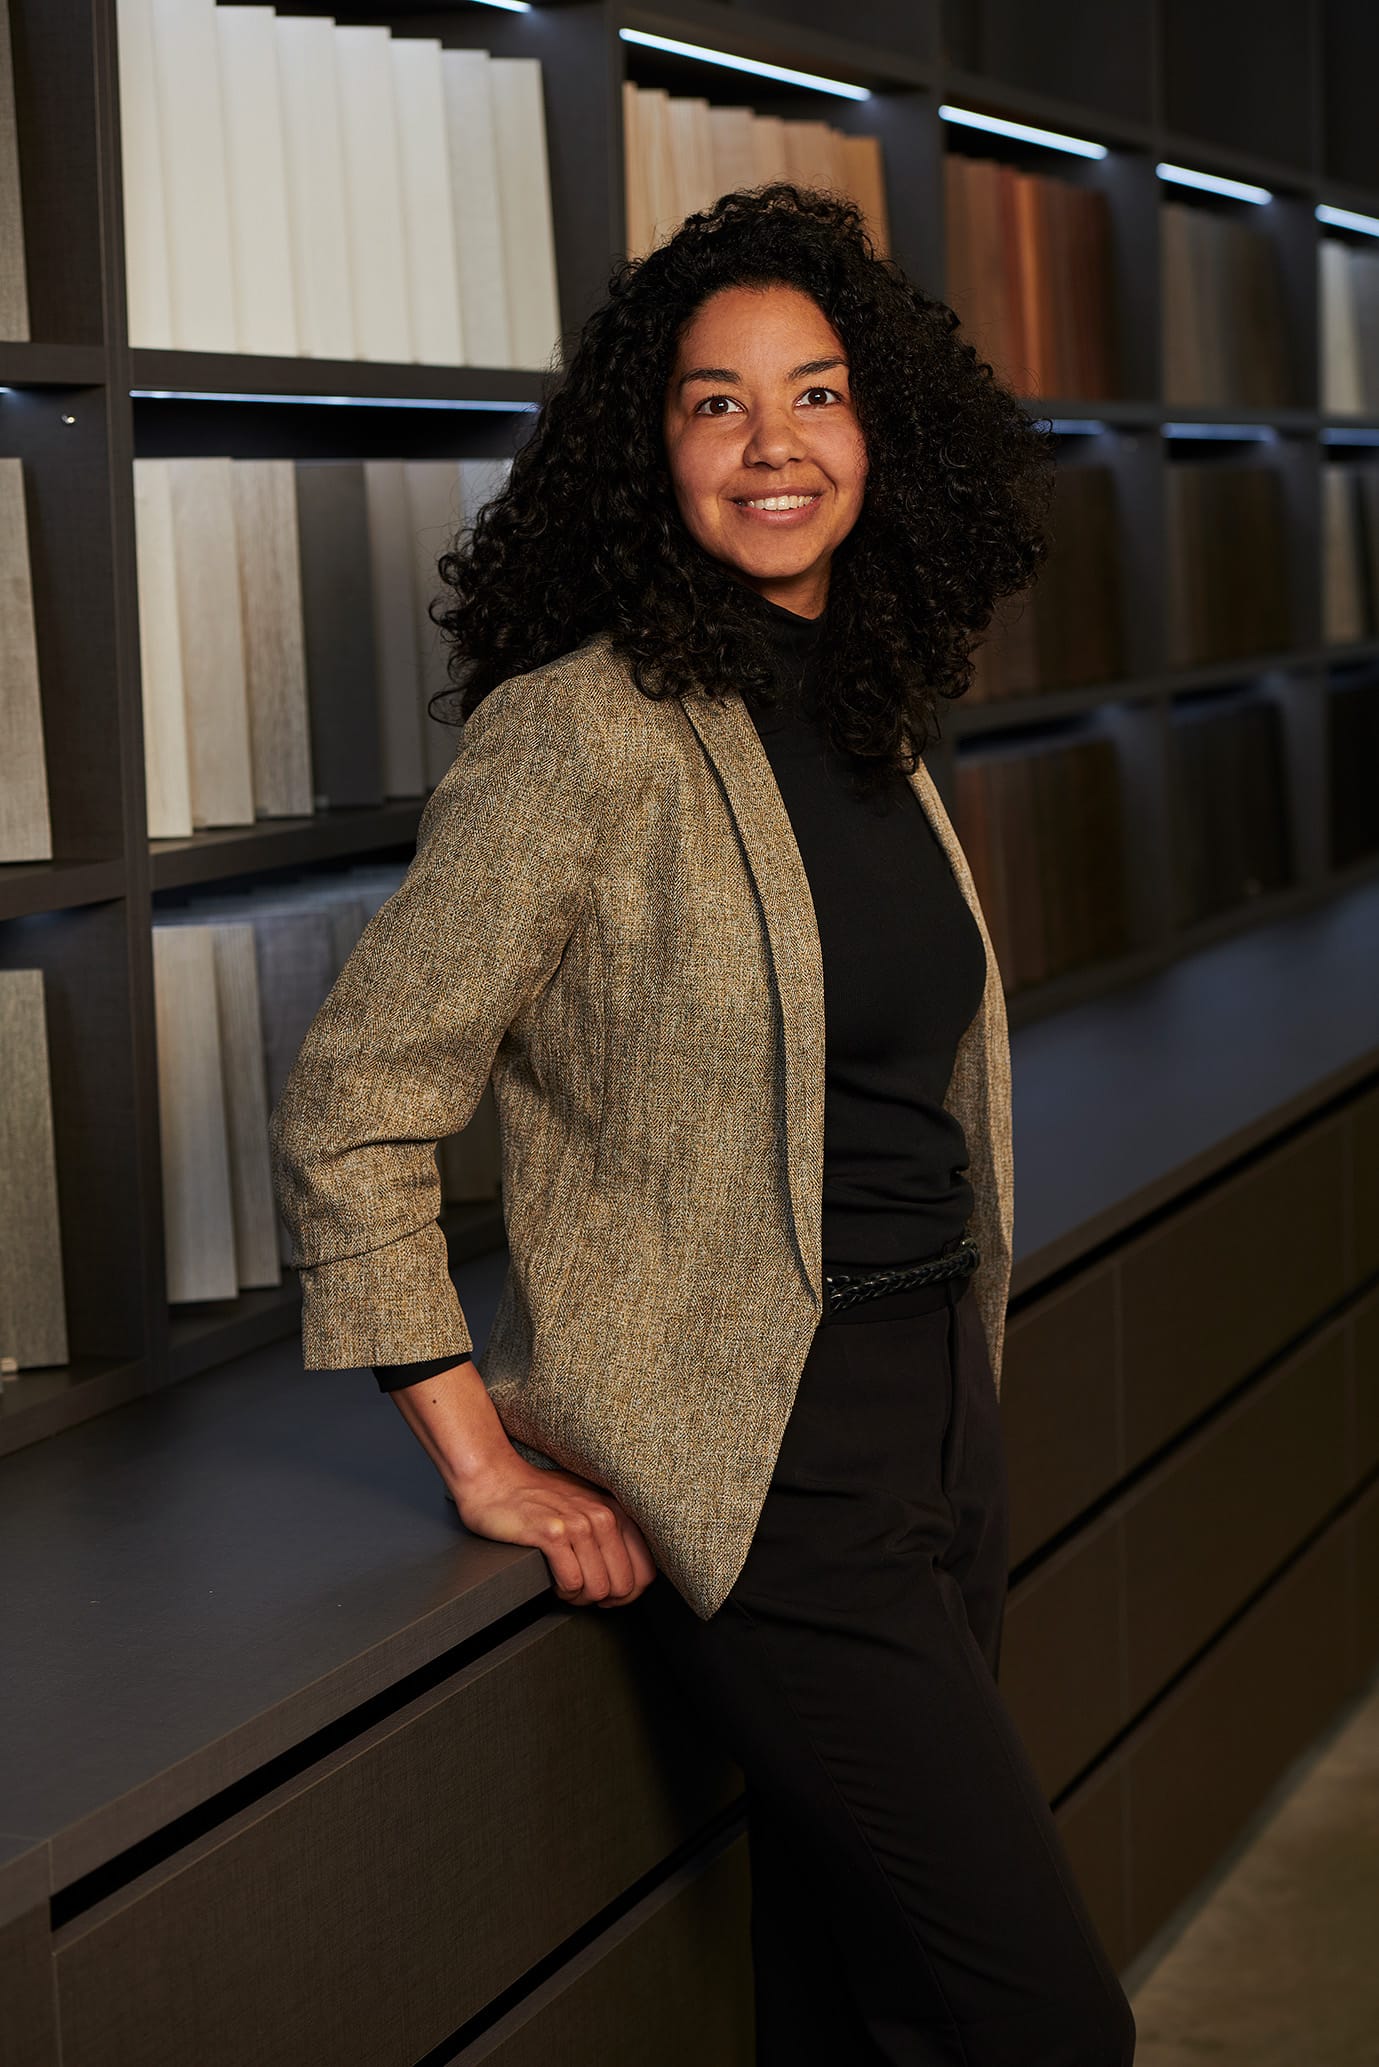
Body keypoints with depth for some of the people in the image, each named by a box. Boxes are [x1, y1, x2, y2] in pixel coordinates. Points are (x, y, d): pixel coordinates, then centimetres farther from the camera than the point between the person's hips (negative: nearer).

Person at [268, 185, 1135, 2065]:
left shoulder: (869, 716, 9)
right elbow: (347, 1116, -14)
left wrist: (955, 1380, 18)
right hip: (758, 1462, -7)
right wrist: (486, 1467, -13)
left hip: (942, 1414, 7)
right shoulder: (583, 732, -15)